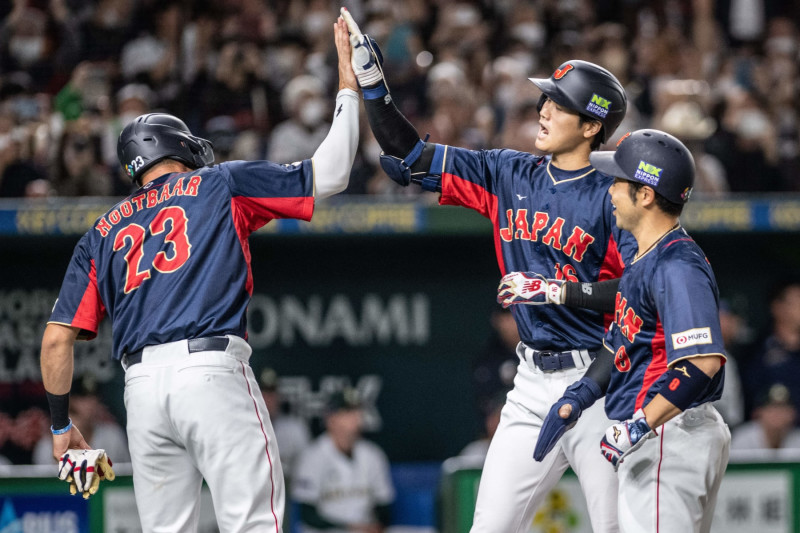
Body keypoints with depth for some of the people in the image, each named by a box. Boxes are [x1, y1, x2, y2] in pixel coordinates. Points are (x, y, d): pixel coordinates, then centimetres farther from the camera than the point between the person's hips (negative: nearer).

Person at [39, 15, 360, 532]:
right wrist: (349, 87, 23)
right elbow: (329, 174, 12)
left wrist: (62, 424, 24)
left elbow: (58, 338, 14)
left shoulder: (103, 232, 22)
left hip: (141, 386, 4)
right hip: (213, 372, -4)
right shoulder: (219, 184, 14)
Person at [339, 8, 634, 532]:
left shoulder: (612, 199, -7)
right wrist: (371, 82, 2)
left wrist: (560, 292, -24)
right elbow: (411, 159, 10)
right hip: (533, 385, 5)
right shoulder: (509, 175, 9)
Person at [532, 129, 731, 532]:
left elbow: (703, 363, -29)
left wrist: (638, 427, -28)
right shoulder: (644, 260, 15)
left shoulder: (678, 268, -19)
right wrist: (578, 397, 11)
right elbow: (622, 341, 25)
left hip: (670, 437, -11)